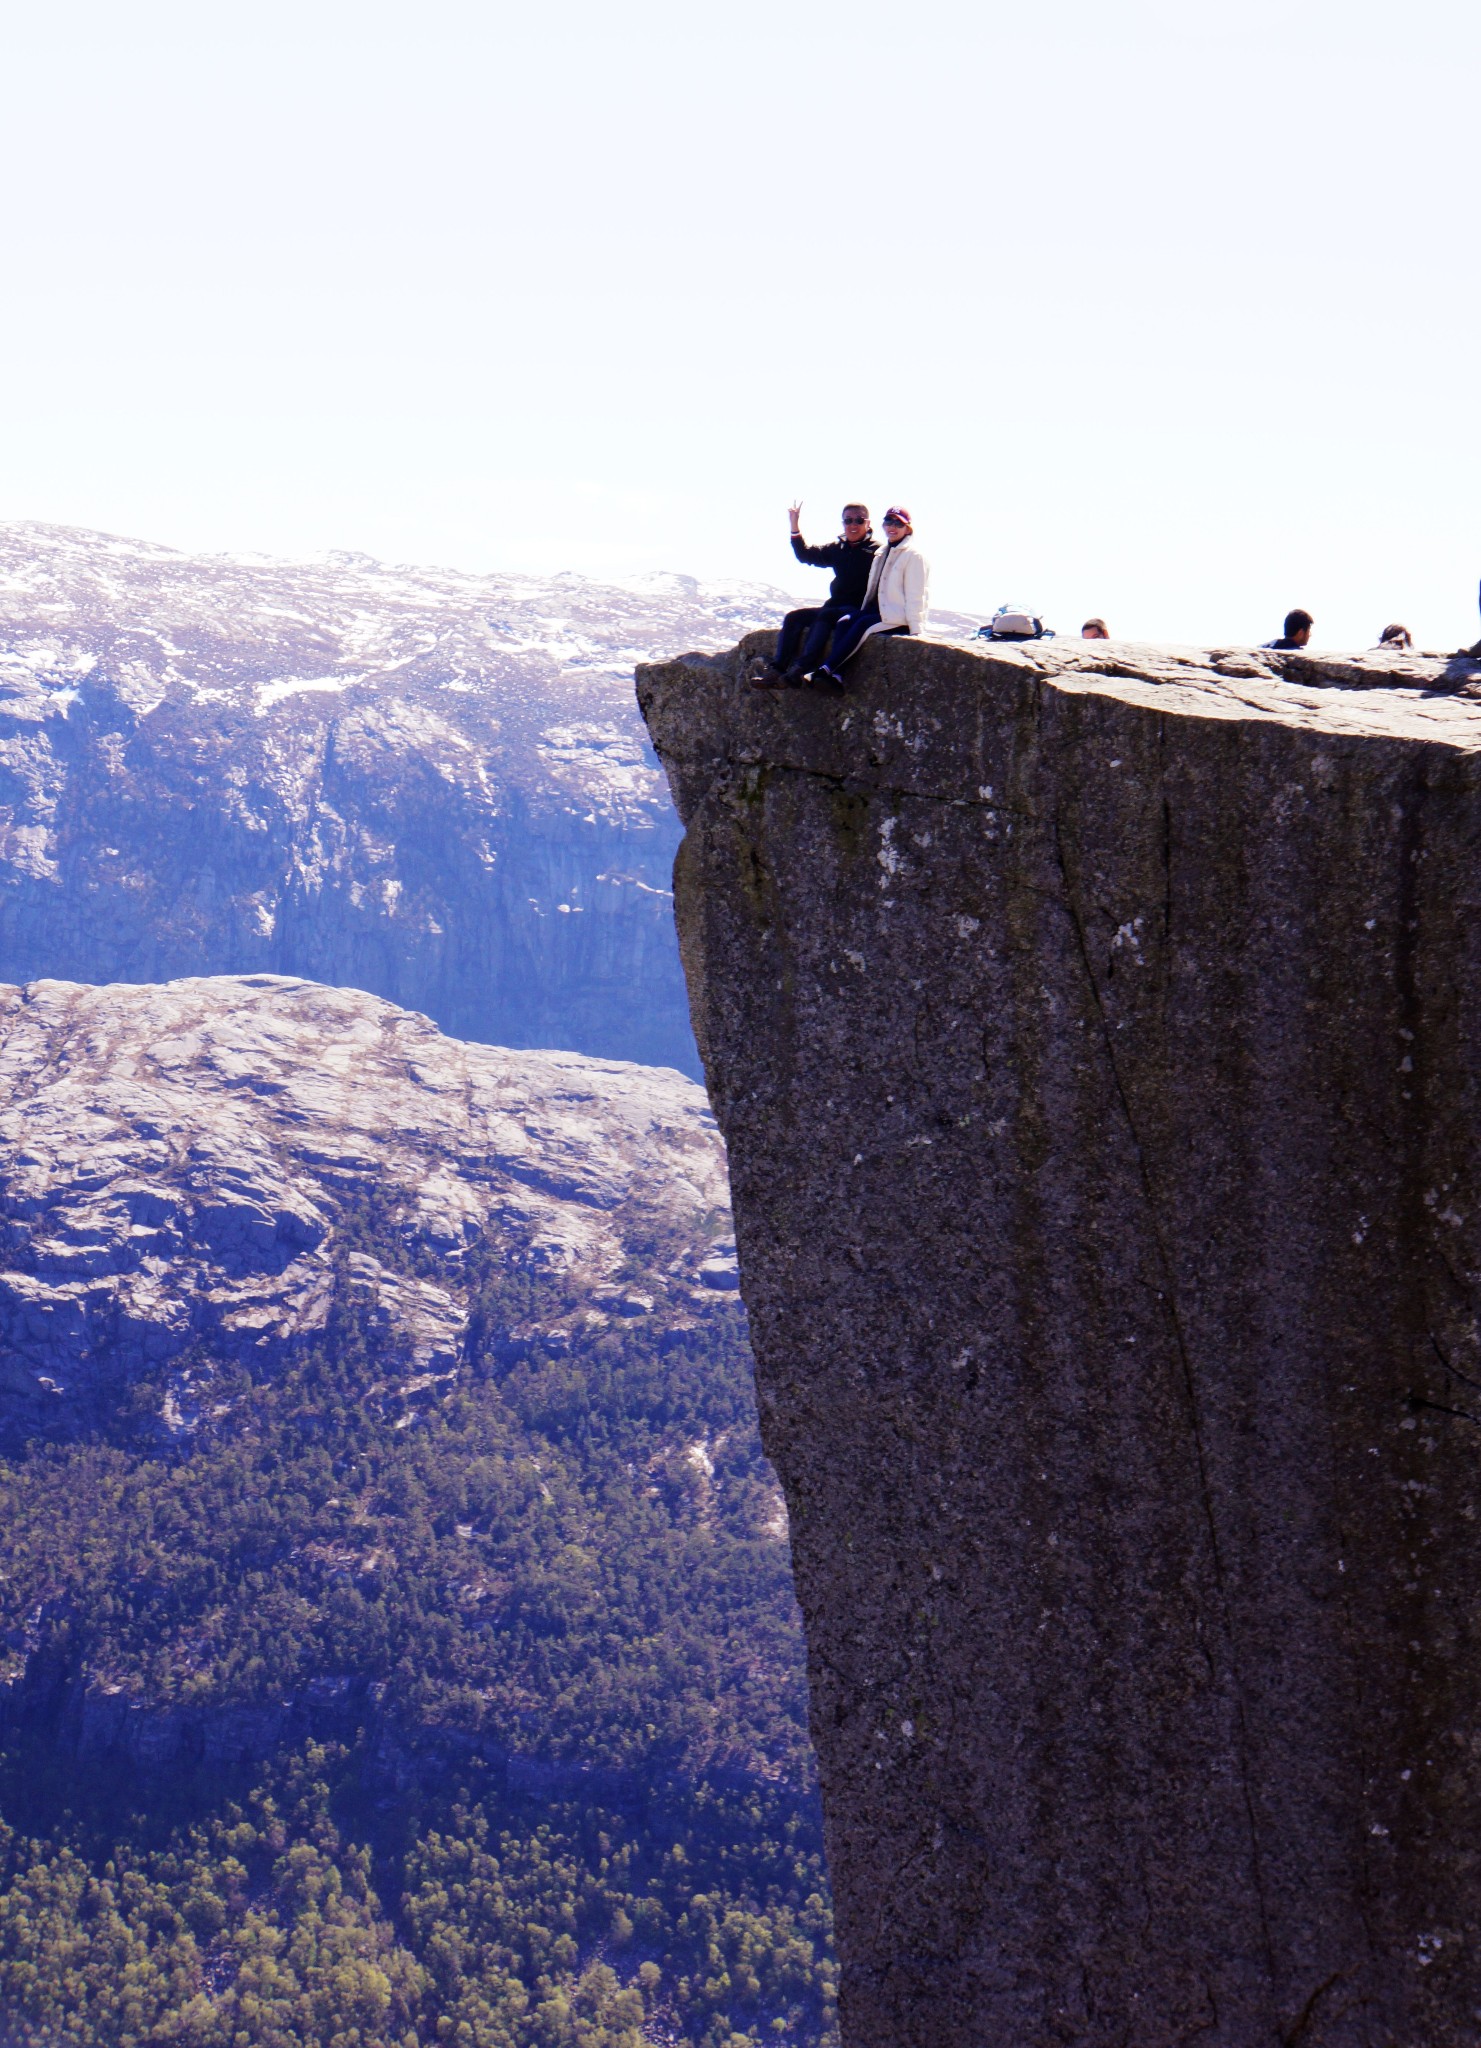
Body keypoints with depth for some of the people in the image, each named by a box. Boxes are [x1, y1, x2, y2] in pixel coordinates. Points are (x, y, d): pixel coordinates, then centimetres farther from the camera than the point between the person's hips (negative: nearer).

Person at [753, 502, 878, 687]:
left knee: (824, 616, -33)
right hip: (834, 607, 8)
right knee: (794, 617, -6)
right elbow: (807, 555, 16)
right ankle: (775, 670, -18)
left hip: (859, 610, -8)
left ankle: (800, 670, -41)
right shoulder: (838, 548, 16)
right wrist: (794, 527, 8)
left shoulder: (876, 550, -6)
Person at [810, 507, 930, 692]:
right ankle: (836, 677, -35)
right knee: (844, 623, -21)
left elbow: (915, 596, -10)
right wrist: (863, 612, 10)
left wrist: (916, 631, -16)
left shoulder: (913, 556, -4)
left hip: (900, 619, -7)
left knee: (862, 625, -30)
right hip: (878, 610, 7)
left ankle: (826, 670, -35)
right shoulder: (881, 554, 20)